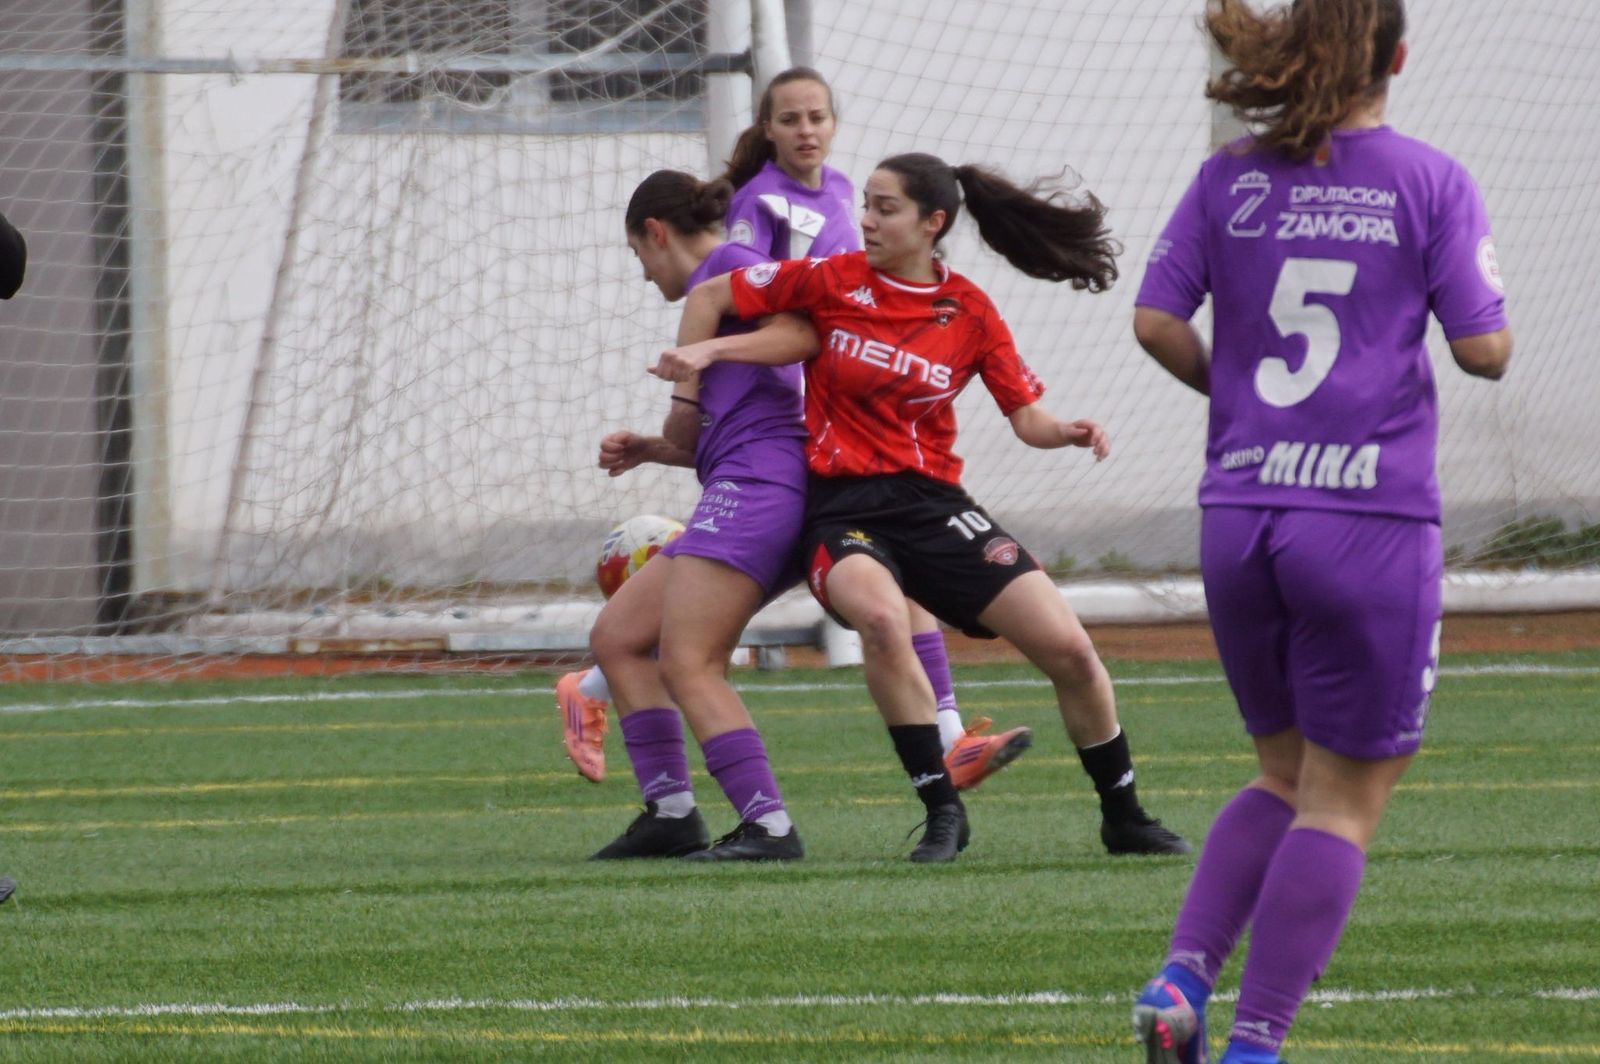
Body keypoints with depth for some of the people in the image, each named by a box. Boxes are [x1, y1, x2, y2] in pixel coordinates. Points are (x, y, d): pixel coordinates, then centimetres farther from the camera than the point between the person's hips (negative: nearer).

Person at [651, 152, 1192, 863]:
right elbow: (710, 296, 8)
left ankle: (1125, 820, 15)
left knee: (1068, 648, -8)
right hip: (842, 508, -2)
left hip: (932, 503, 2)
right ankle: (941, 811, -25)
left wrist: (1066, 432, -14)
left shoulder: (971, 315, 4)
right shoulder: (833, 282, 0)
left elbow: (1026, 416, 7)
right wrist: (686, 393, 0)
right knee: (882, 617, -37)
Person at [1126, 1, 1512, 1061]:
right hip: (1371, 519, -4)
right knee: (1344, 801, 5)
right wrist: (1493, 336, 16)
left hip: (1240, 517, 4)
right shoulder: (1429, 181, -4)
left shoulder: (1231, 179, 6)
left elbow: (1156, 322, 2)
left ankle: (1183, 975, 1)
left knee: (1286, 777, 20)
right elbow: (1484, 348, -6)